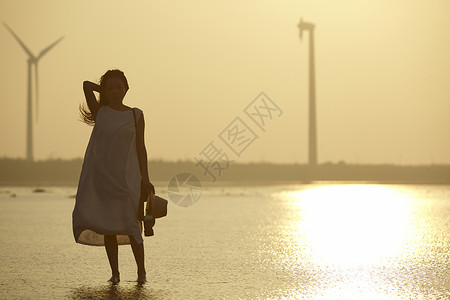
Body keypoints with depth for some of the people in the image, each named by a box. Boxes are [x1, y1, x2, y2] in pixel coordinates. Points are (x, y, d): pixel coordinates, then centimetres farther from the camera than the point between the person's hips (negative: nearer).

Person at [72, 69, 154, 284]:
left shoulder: (135, 116, 6)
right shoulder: (100, 113, 7)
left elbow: (140, 148, 5)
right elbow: (87, 85, 2)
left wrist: (145, 179, 0)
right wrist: (105, 93, 17)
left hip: (127, 176, -1)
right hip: (102, 176, 1)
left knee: (130, 225, -9)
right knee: (108, 227, 2)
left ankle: (141, 270, 2)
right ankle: (115, 272, 9)